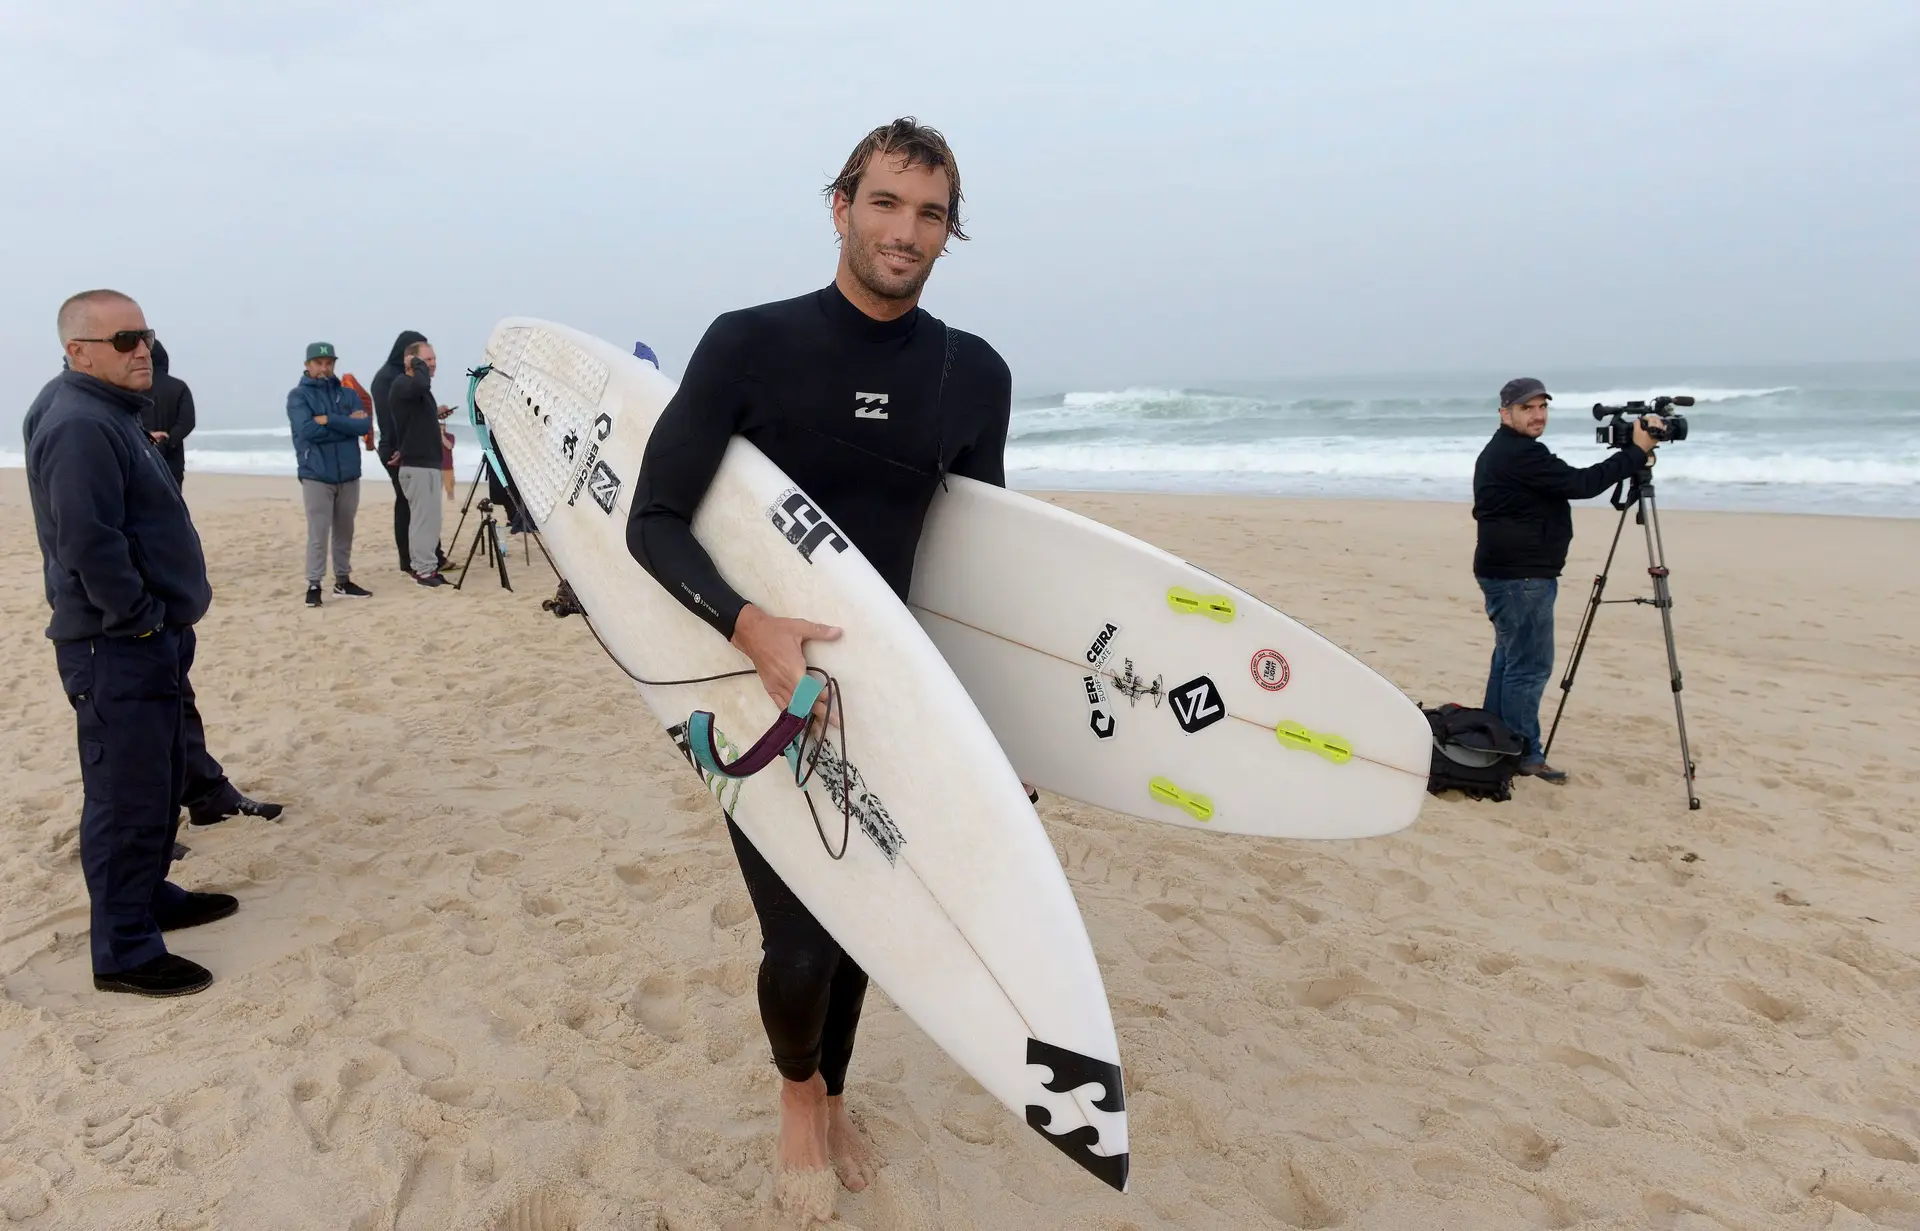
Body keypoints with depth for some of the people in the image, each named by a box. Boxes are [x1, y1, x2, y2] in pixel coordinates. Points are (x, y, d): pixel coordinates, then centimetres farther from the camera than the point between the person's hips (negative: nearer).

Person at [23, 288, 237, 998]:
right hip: (115, 651, -11)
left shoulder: (115, 415, 14)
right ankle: (125, 953, 7)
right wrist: (141, 618, -18)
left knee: (161, 782, 21)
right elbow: (89, 544, -27)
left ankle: (150, 896, 37)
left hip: (153, 640, 11)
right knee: (126, 800, -3)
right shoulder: (79, 427, -20)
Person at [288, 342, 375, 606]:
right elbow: (307, 429, -16)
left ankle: (343, 581, 20)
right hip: (316, 475, -4)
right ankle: (313, 585, -1)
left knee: (344, 532, 11)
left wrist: (329, 420, -15)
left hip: (349, 474, 4)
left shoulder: (348, 394, 10)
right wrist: (347, 424, -11)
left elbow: (365, 425, -6)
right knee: (318, 533, -6)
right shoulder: (298, 396, -1)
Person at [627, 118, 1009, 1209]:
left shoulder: (974, 375, -1)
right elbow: (655, 521, -13)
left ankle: (836, 1100, 42)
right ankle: (799, 1090, 30)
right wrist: (753, 627, -30)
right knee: (800, 945, -6)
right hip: (757, 680, -3)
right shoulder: (751, 344, -11)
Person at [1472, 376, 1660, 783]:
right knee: (1530, 666, -7)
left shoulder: (1500, 452, 18)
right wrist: (1637, 451, -15)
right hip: (1522, 575, -11)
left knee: (1510, 658, 16)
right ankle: (1522, 753, -2)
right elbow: (1581, 484, -21)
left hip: (1506, 571, 11)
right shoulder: (1520, 454, -18)